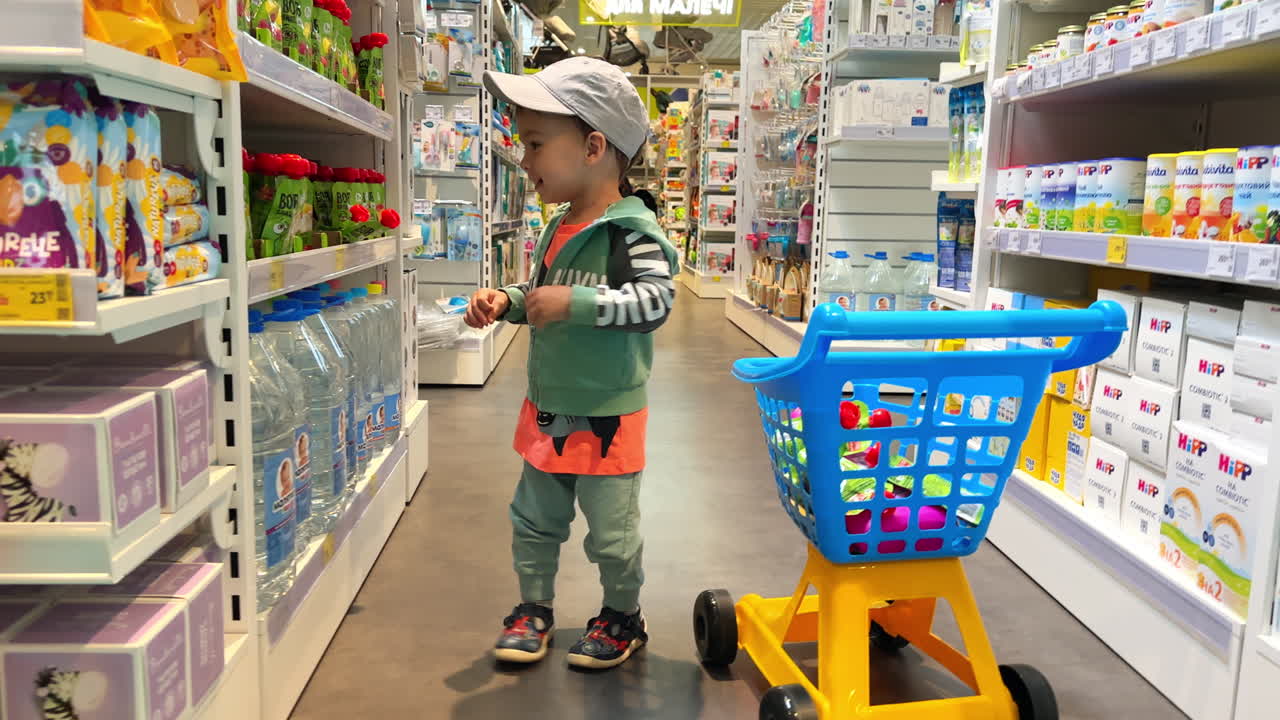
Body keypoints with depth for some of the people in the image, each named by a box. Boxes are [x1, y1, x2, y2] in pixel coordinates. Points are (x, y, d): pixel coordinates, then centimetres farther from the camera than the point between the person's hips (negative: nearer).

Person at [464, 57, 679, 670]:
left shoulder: (632, 229, -19)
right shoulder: (557, 229, 6)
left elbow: (655, 298, -30)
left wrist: (575, 302, -32)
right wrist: (505, 302, 2)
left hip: (605, 415, -7)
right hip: (547, 408, 8)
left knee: (612, 530, 10)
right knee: (534, 519, 19)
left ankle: (623, 616, 33)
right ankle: (534, 608, 39)